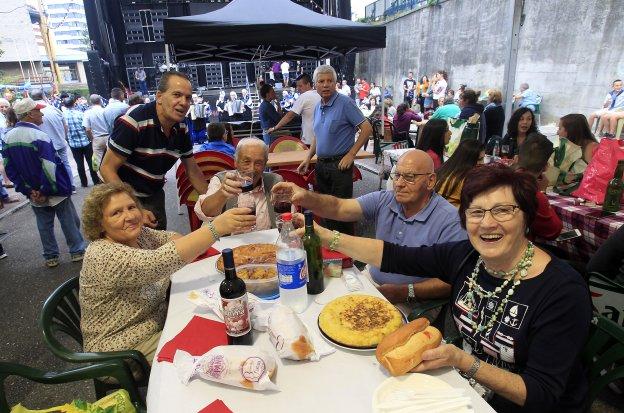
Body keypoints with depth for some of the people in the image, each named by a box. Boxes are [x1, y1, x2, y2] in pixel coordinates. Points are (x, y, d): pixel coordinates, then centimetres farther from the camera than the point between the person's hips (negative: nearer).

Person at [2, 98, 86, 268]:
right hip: (55, 191, -6)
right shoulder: (40, 136, -22)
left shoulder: (8, 137, -1)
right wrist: (45, 191, -15)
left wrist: (27, 190, 1)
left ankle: (50, 257, 26)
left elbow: (9, 169, 1)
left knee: (44, 225, 16)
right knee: (69, 221, 11)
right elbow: (50, 168, -28)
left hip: (34, 193, 6)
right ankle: (77, 251, 21)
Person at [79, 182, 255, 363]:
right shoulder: (103, 256, -27)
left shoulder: (137, 233, -3)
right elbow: (158, 263, -42)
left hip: (158, 320, 7)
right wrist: (216, 227, -50)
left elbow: (169, 238, 10)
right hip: (125, 350, -7)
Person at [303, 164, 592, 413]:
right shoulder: (466, 256, -11)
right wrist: (325, 236, -10)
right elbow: (395, 257, -7)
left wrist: (462, 361, -34)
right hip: (465, 384, 4)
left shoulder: (564, 292, -25)